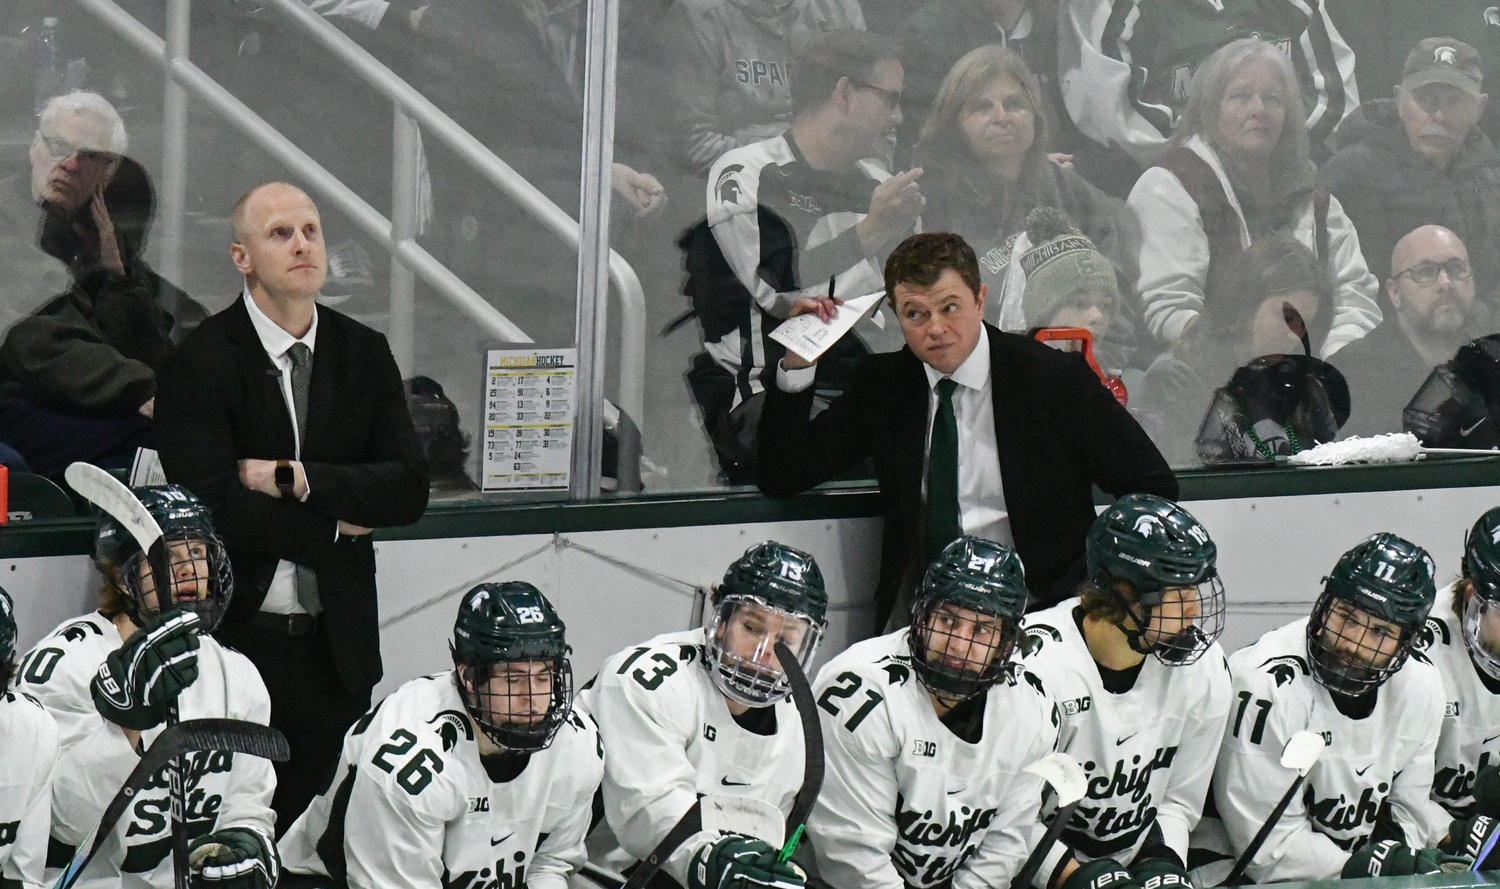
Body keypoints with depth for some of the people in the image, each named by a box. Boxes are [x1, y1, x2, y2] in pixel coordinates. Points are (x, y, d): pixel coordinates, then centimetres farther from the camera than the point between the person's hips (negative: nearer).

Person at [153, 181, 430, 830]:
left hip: (337, 643, 4)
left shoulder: (365, 355, 9)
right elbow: (214, 507, -16)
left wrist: (298, 479, -13)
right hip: (235, 634, -4)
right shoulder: (199, 363, -6)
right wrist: (336, 526, -8)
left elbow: (408, 490, 0)